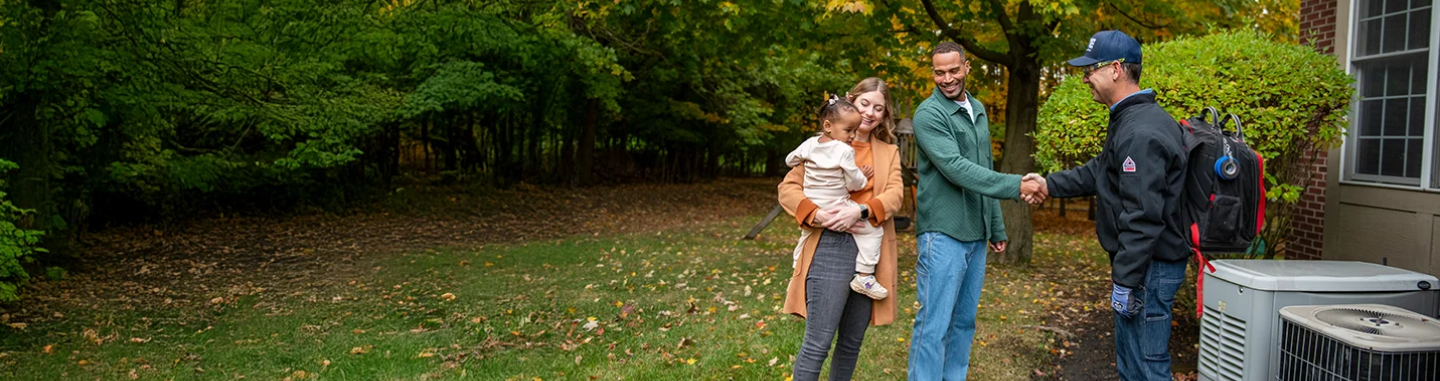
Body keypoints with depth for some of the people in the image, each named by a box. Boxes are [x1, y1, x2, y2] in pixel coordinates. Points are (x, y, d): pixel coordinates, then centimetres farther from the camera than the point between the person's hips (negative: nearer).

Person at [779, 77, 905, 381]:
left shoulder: (889, 151, 15)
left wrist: (860, 211, -19)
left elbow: (895, 194, -1)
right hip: (832, 246, -4)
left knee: (852, 342, 12)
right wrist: (816, 215, -18)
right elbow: (788, 188, -1)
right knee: (818, 342, -8)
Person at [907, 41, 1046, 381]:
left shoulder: (979, 110, 15)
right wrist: (1016, 185, -24)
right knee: (934, 324, -7)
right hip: (943, 234, -7)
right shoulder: (929, 114, -10)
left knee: (964, 321, 12)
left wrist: (997, 227, 18)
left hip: (976, 235, 8)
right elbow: (956, 168, -21)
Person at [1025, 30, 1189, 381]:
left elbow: (1143, 217, -26)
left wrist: (1124, 282, -24)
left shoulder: (1141, 134, -23)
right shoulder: (1132, 120, 11)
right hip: (1143, 261, 11)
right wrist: (1050, 184, 19)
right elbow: (1100, 171, 24)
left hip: (1149, 268, -11)